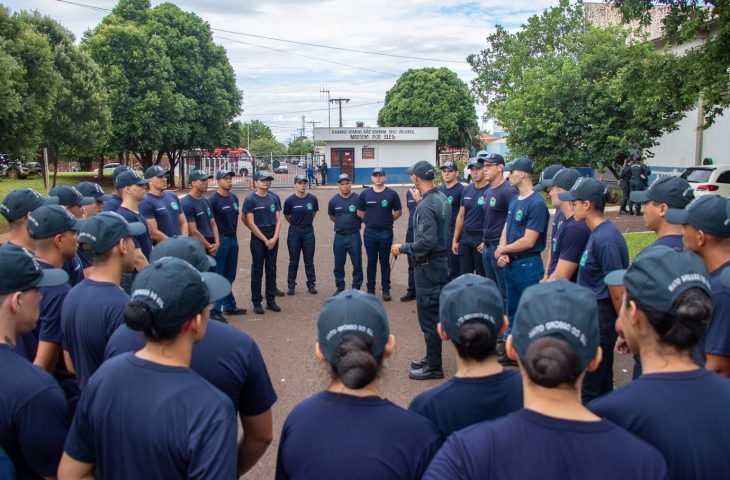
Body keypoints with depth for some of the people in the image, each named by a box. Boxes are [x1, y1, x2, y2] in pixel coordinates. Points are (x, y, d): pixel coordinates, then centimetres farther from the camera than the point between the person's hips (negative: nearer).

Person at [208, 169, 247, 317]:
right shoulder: (213, 200, -13)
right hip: (220, 240, -7)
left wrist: (233, 232, 15)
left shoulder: (234, 197, 10)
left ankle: (229, 306, 28)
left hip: (233, 239, 7)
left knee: (230, 275, 16)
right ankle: (215, 312, 3)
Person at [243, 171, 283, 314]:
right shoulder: (250, 199, -6)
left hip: (273, 238, 4)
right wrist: (265, 240, -10)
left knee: (271, 270, 9)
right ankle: (256, 302, 10)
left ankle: (271, 300, 18)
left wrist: (274, 238, -7)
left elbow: (278, 220, 6)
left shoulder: (274, 198, 6)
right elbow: (250, 223, -10)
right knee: (257, 271, 2)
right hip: (258, 238, -4)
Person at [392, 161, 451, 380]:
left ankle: (434, 366, 11)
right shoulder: (442, 198, 6)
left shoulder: (426, 206, -23)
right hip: (440, 262, 10)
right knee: (434, 314, 19)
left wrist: (402, 248, -15)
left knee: (428, 317, 0)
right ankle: (432, 357, 31)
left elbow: (427, 241, -28)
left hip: (428, 266, -10)